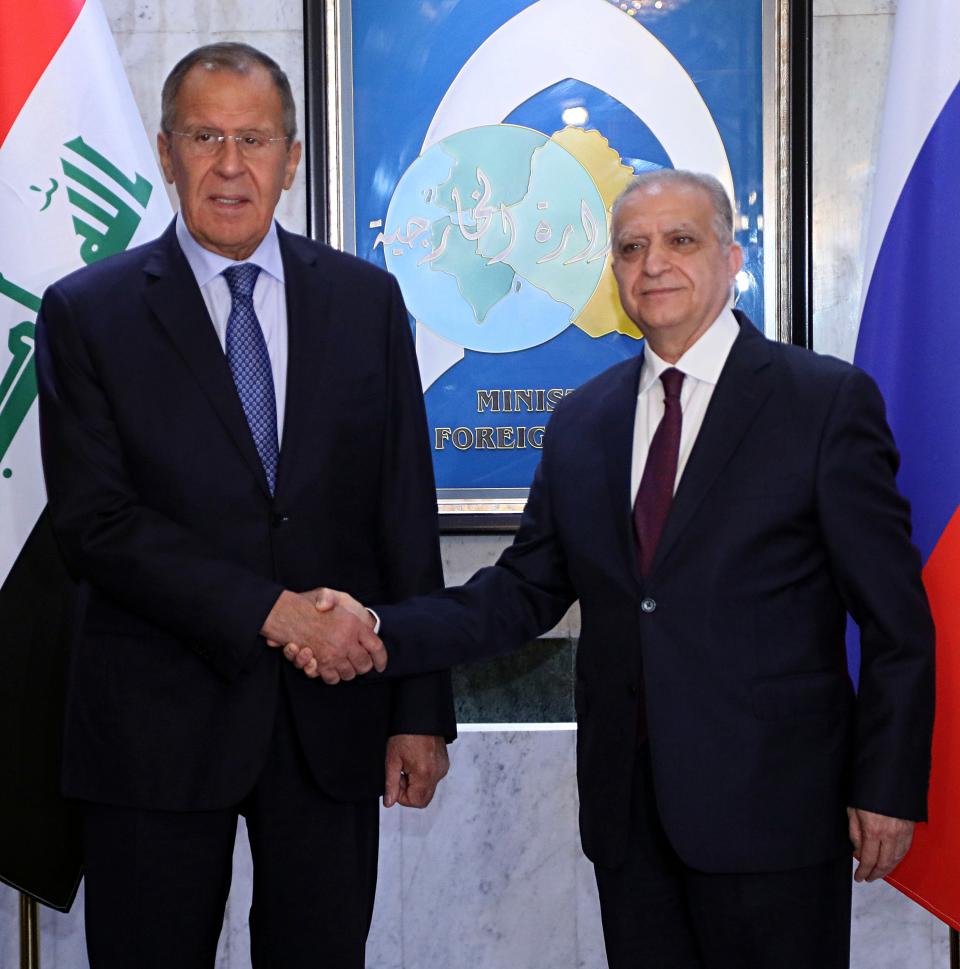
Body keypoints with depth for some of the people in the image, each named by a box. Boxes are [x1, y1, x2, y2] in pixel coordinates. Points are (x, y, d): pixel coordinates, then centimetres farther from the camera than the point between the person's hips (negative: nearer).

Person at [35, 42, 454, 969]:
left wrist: (421, 710, 3)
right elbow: (94, 521, -10)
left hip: (332, 715, 2)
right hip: (159, 720, -2)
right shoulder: (86, 313, -1)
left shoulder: (366, 300, 6)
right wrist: (271, 611, -17)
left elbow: (405, 512, 6)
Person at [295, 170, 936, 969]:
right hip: (627, 807, 4)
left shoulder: (829, 401, -5)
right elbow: (526, 590, 8)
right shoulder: (582, 422, 10)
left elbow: (896, 621, -5)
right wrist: (383, 633, -6)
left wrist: (887, 787, -8)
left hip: (769, 805, -4)